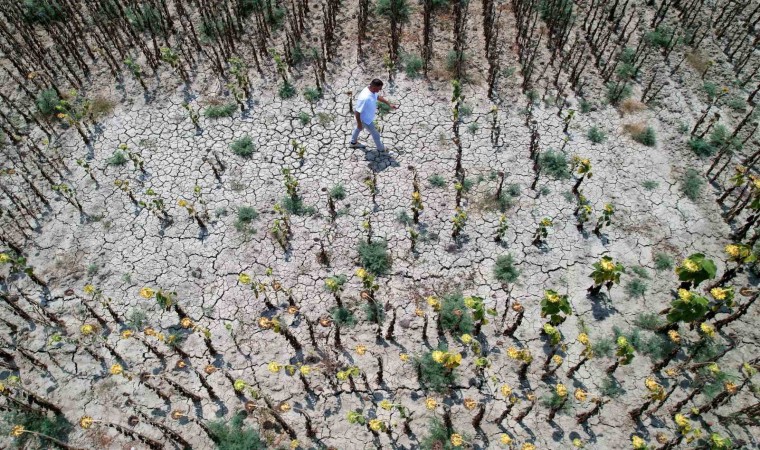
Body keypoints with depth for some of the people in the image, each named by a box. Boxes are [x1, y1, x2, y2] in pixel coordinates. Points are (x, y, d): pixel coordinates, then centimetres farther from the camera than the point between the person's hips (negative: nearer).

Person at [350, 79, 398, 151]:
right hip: (365, 119, -9)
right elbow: (357, 112, -32)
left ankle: (353, 142, 57)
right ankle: (381, 149, 38)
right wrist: (359, 123, -19)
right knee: (375, 134, 13)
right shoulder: (365, 98, -43)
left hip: (367, 116, 9)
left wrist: (389, 104, 6)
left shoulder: (372, 90, -15)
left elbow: (378, 97, 8)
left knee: (359, 128, 31)